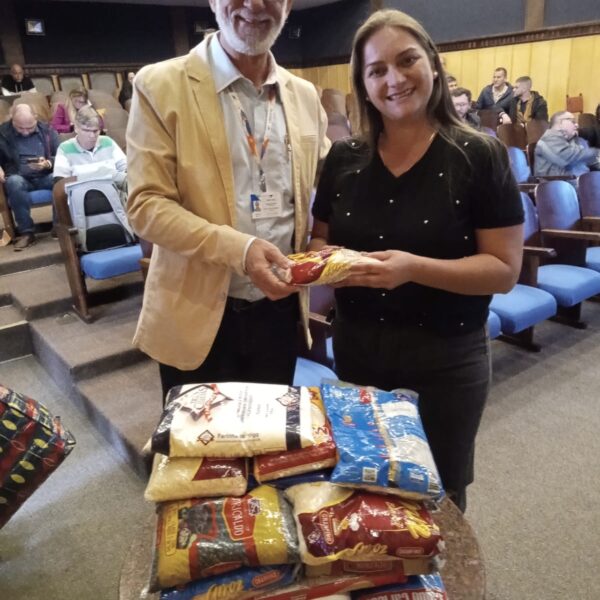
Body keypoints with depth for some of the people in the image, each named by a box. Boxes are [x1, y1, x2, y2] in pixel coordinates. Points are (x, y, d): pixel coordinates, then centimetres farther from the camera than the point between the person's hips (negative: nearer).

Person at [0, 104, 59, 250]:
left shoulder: (47, 130, 7)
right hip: (20, 178, -1)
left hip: (45, 176, 1)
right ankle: (26, 232, -31)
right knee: (14, 182, -38)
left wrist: (48, 164, -15)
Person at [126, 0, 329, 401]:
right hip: (198, 313, -3)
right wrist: (238, 248, -27)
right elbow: (146, 205, -13)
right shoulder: (161, 85, -8)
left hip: (279, 306, 4)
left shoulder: (305, 95, 7)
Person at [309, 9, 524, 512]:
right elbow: (319, 240, 11)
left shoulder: (480, 156, -10)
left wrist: (416, 268, -28)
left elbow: (504, 269, -13)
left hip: (446, 361, -3)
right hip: (357, 353, 4)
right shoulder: (344, 158, 1)